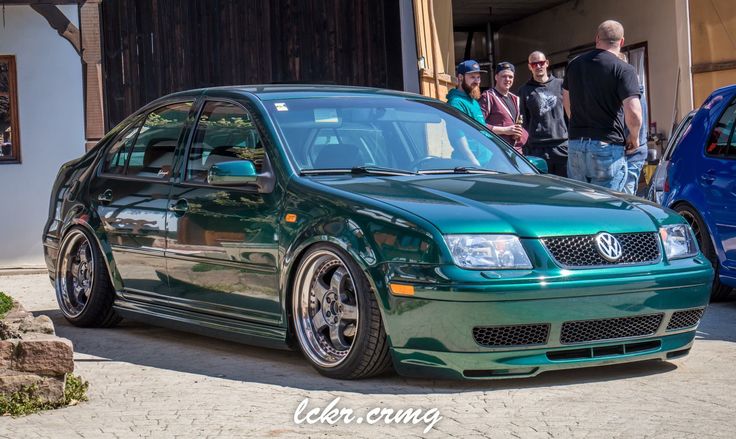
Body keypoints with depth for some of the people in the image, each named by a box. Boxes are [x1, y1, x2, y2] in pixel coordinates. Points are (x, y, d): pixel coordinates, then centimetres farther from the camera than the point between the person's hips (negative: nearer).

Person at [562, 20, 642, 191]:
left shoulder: (574, 64, 11)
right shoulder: (623, 70, -8)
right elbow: (634, 114, -16)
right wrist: (634, 138, 2)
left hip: (575, 144, 5)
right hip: (608, 145, -5)